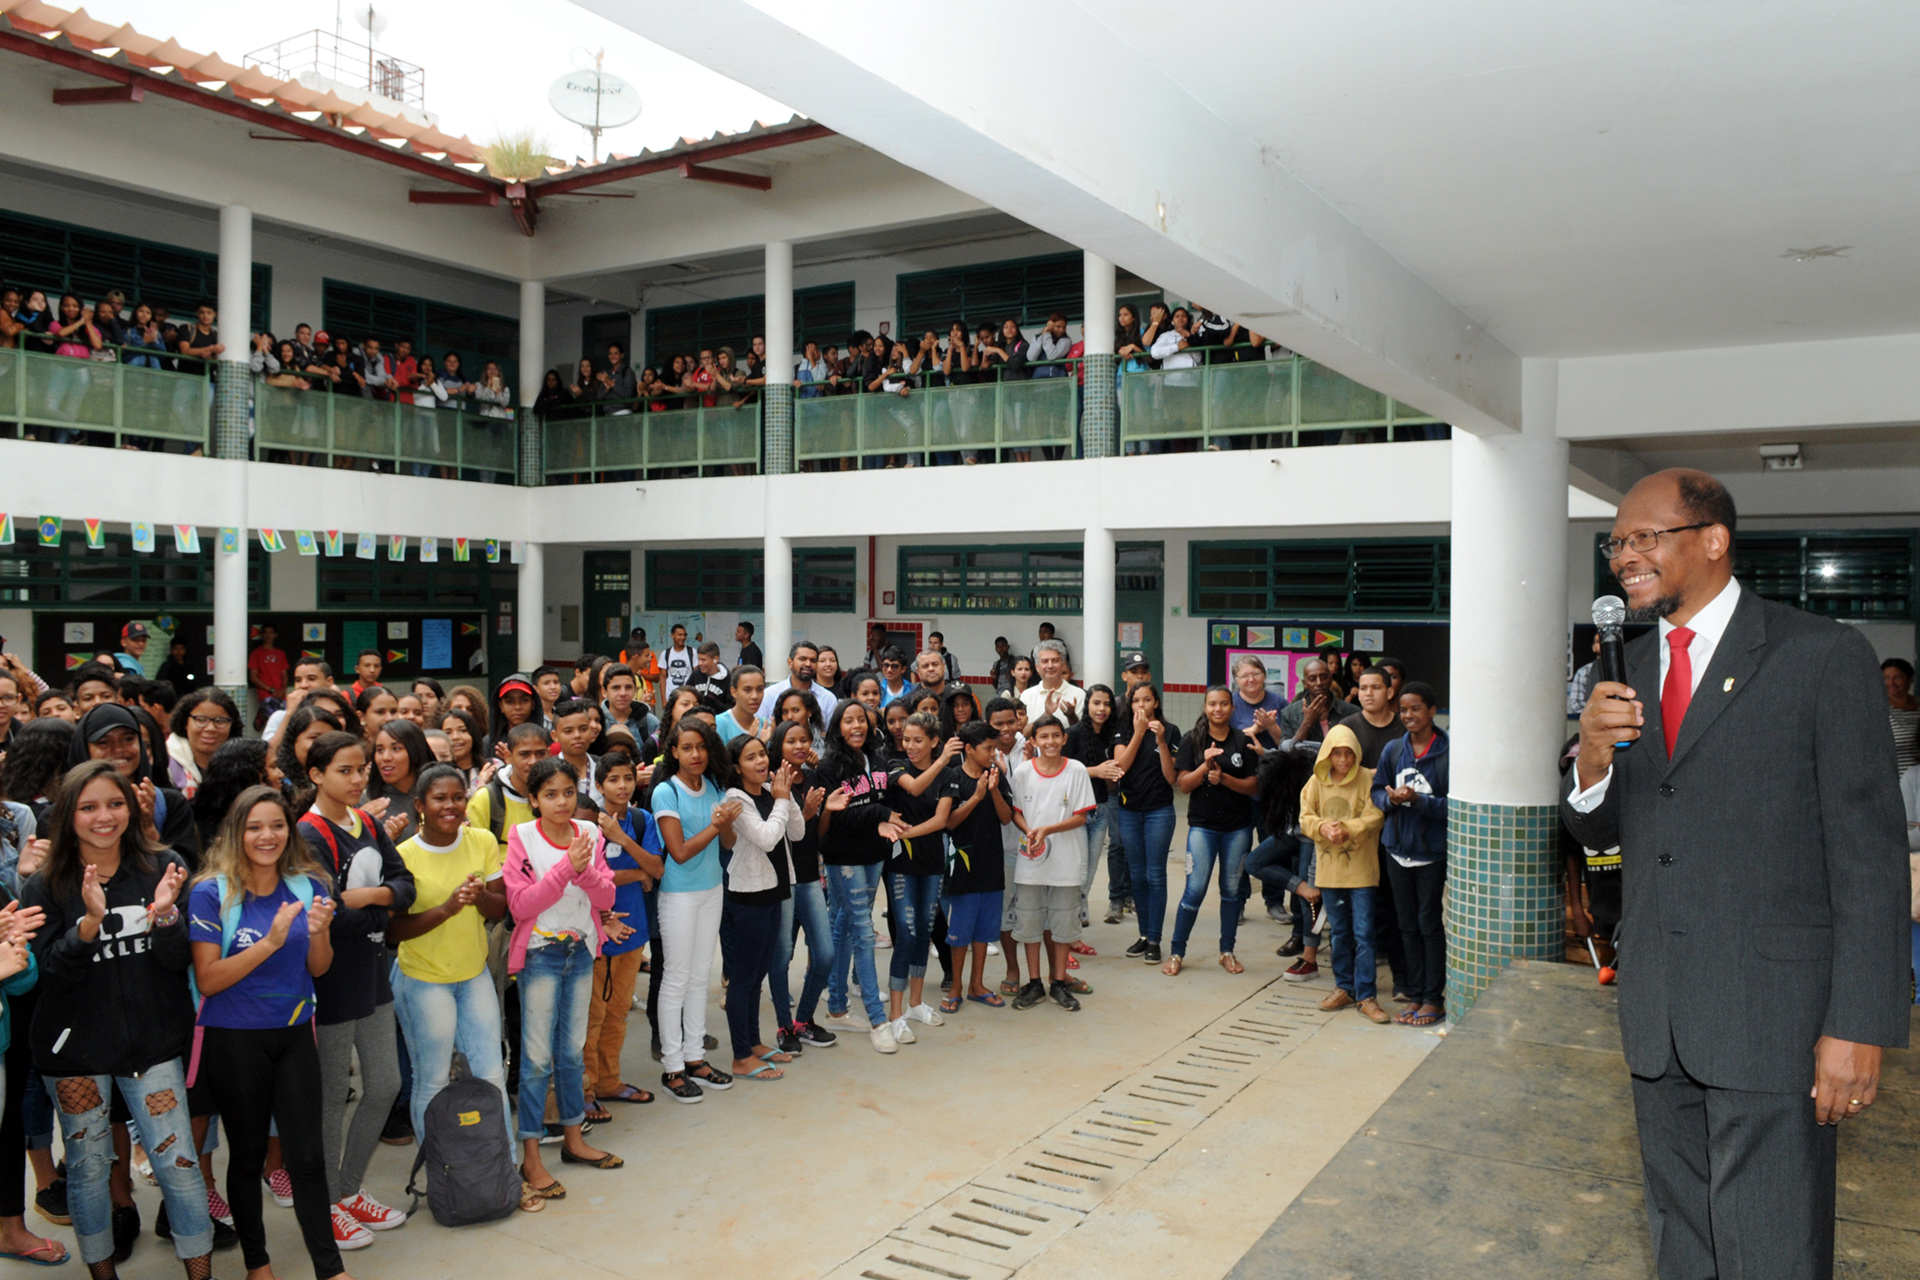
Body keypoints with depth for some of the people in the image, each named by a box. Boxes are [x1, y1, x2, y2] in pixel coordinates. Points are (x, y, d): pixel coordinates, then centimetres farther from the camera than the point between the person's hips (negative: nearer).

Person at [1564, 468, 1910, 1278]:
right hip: (1657, 1013, 6)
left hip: (1771, 1017, -5)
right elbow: (1598, 831, 11)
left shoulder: (1824, 656, -8)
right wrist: (1591, 762, -12)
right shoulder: (1631, 668, 9)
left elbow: (1869, 853, -10)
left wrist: (1859, 1026, -14)